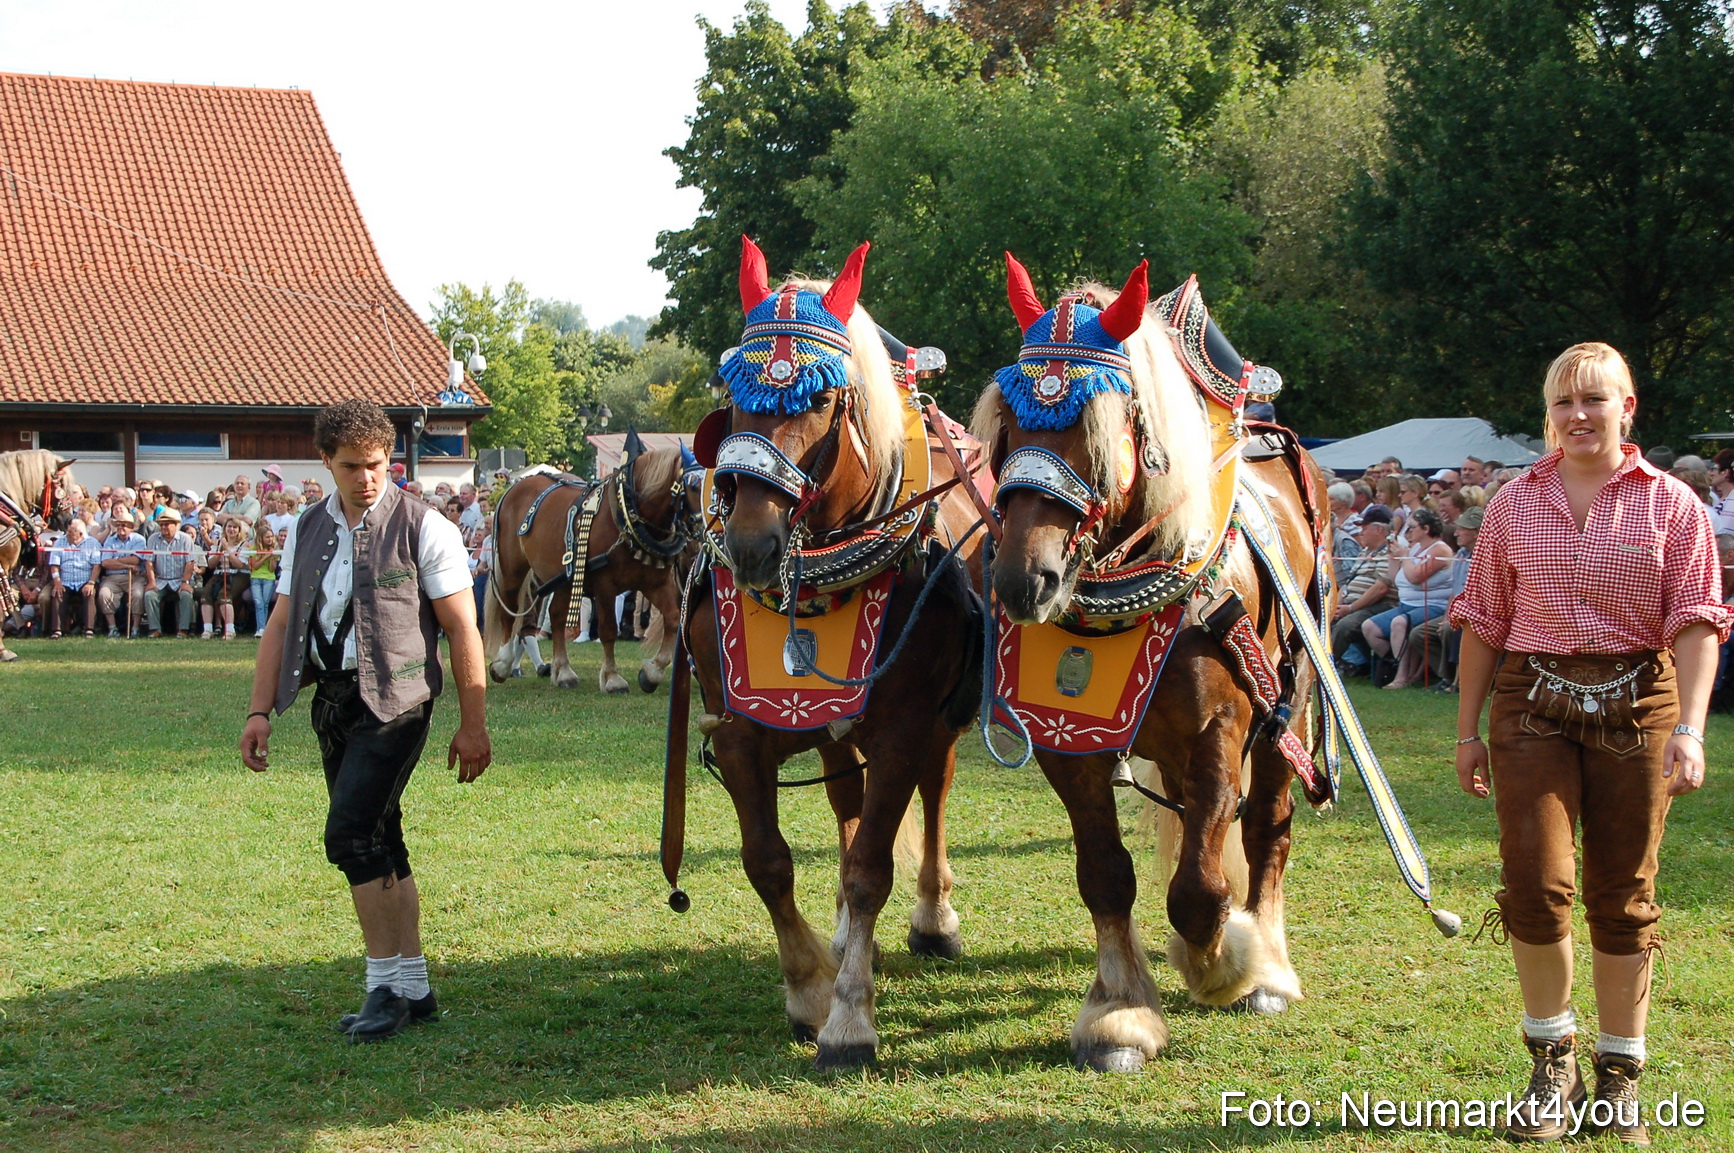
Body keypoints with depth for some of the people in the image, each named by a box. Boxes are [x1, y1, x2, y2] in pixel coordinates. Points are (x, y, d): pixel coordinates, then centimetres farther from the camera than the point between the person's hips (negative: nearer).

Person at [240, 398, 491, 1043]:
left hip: (394, 700, -6)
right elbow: (280, 625, 13)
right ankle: (414, 990, 18)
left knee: (351, 836, -17)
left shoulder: (423, 528, -5)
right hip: (331, 699, 6)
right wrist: (260, 711, 4)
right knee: (379, 848, 10)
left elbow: (462, 631, -5)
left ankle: (386, 984, -7)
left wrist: (472, 724, -8)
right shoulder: (307, 533, 12)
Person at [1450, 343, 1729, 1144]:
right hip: (1534, 702, 1)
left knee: (1622, 895, 6)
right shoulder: (1515, 505, 7)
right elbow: (1484, 623, 11)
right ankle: (1552, 1063, 10)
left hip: (1636, 703, -1)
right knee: (1535, 884, -10)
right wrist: (1468, 731, 8)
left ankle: (1620, 1077, 20)